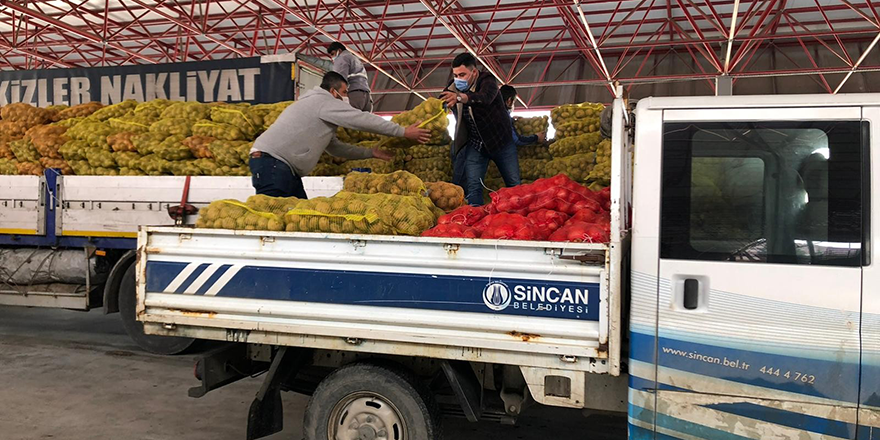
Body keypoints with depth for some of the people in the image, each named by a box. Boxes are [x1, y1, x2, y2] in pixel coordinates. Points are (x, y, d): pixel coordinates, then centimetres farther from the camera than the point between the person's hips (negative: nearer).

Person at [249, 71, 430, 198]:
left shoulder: (320, 108, 25)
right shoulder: (324, 101, -6)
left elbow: (336, 147, 26)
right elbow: (363, 120, -10)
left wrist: (371, 152, 24)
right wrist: (404, 132, -5)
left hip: (285, 167, 10)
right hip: (271, 162, -10)